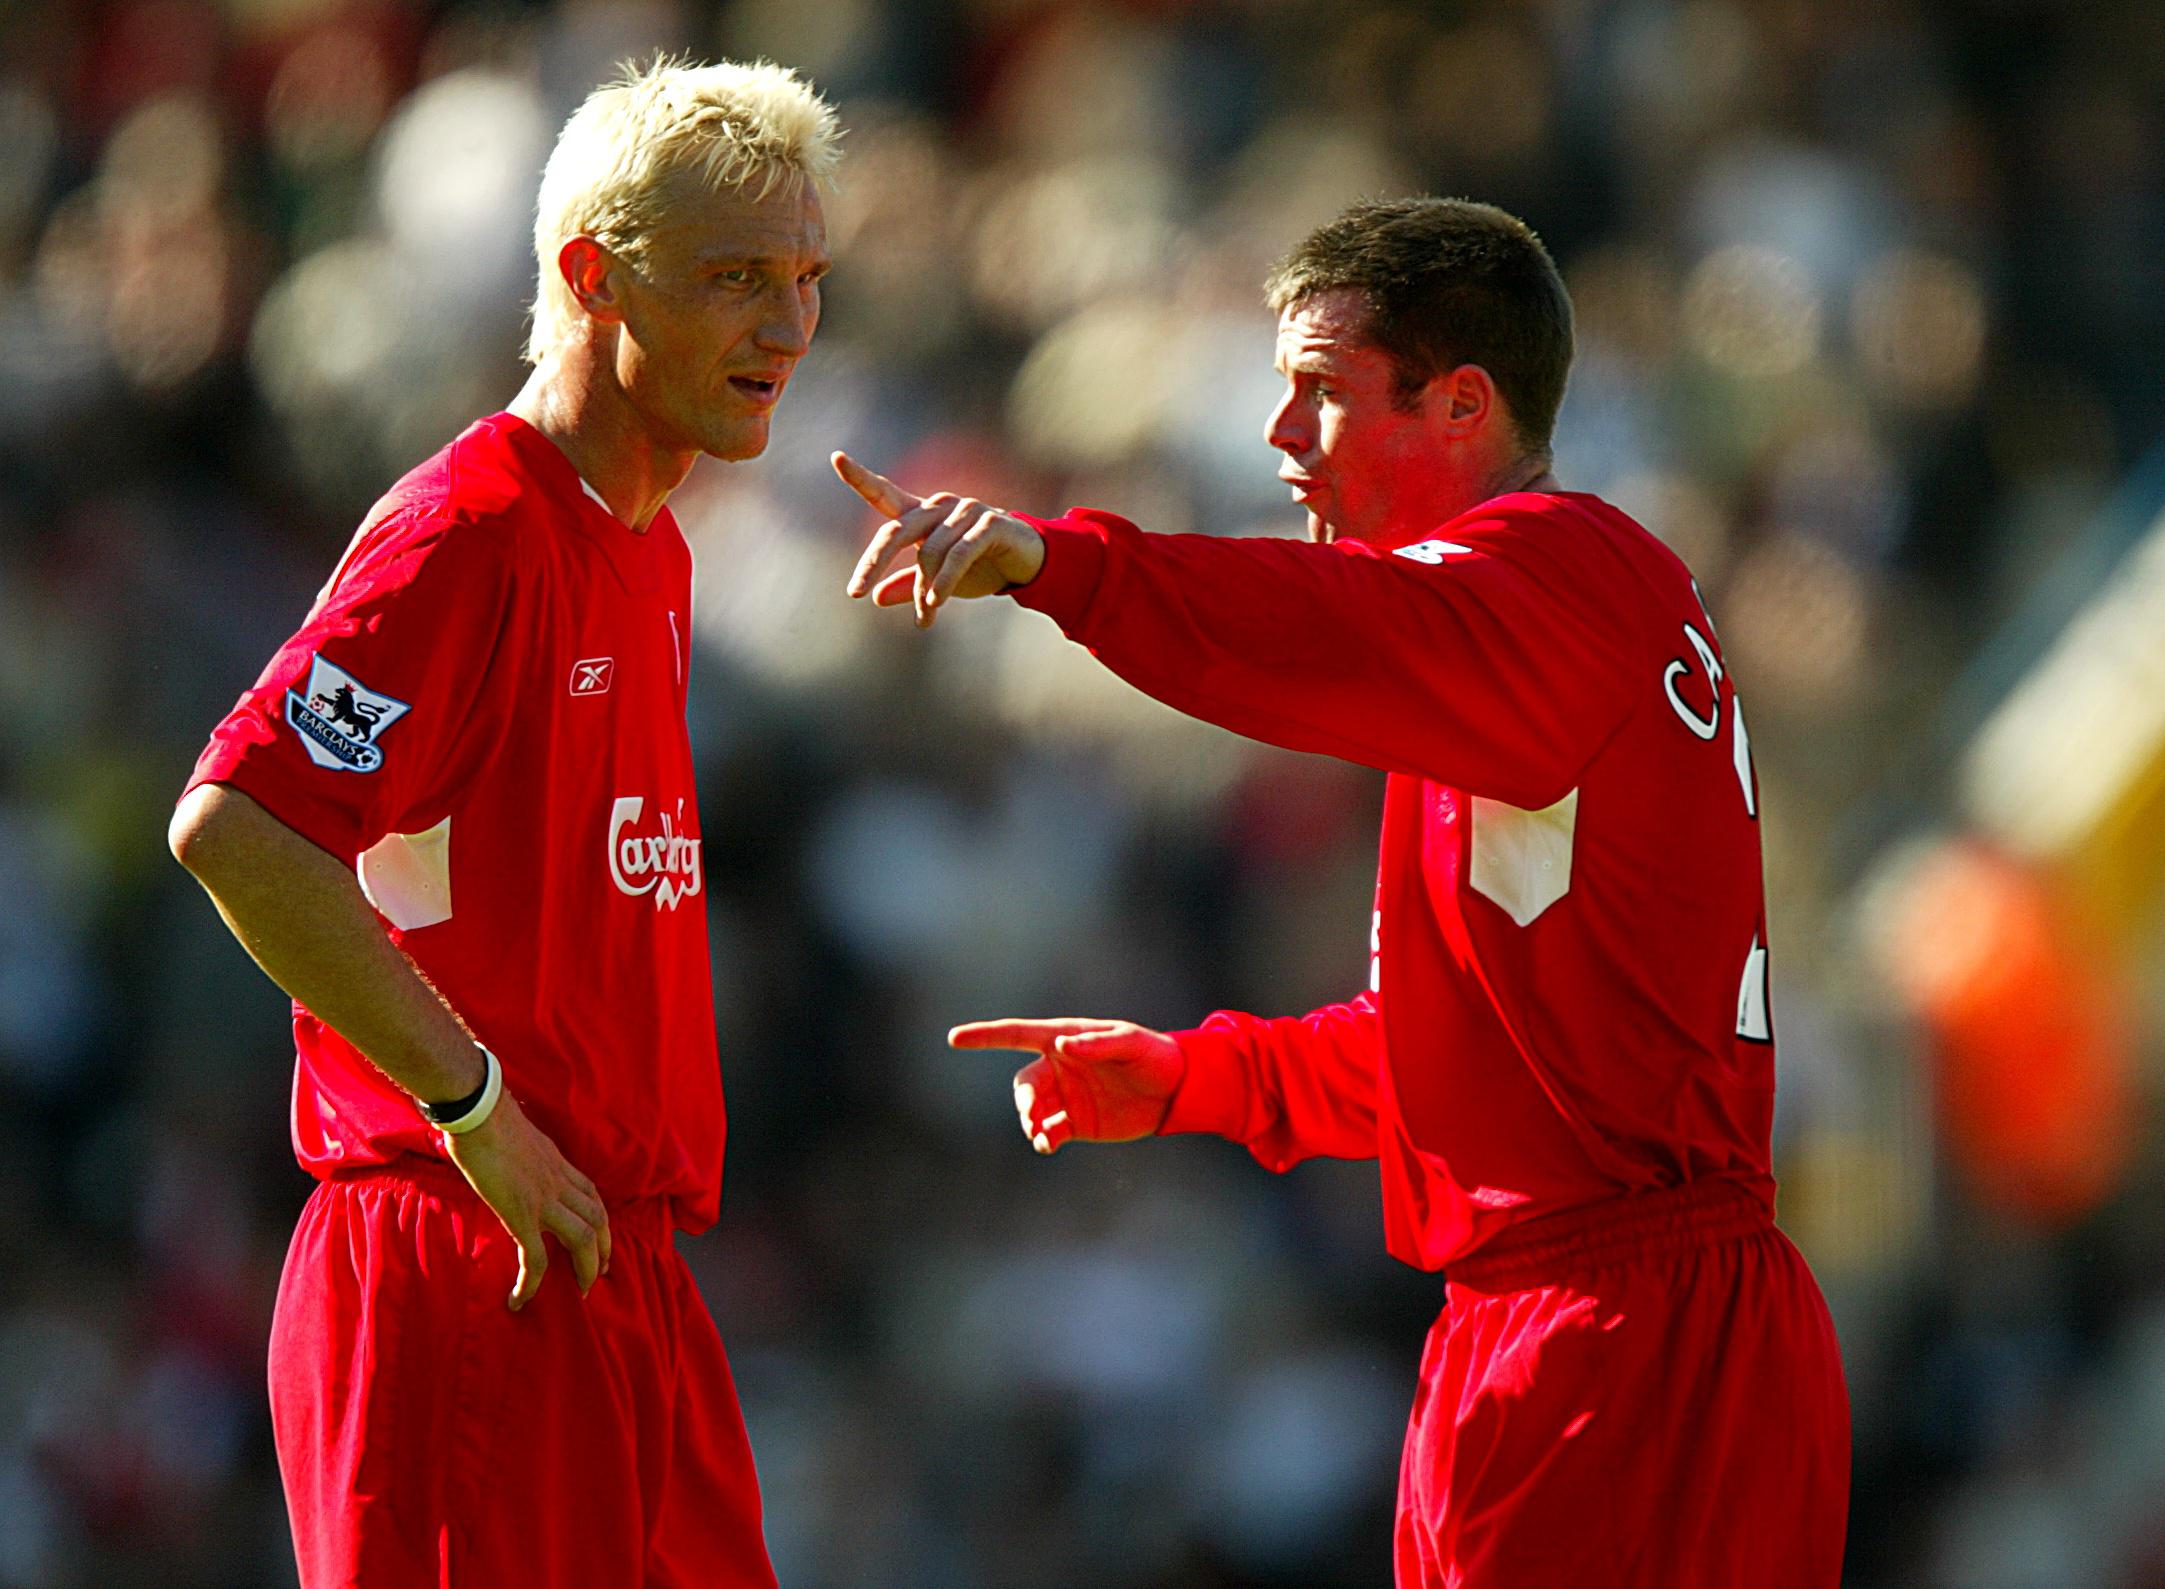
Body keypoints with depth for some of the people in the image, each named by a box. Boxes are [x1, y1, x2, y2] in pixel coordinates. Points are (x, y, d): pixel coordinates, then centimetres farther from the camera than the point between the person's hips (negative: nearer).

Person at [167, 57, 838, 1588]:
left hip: (619, 1276, 9)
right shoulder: (472, 531, -13)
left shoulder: (651, 552, 18)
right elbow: (232, 827, -25)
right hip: (466, 1279, -9)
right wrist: (475, 1106, -22)